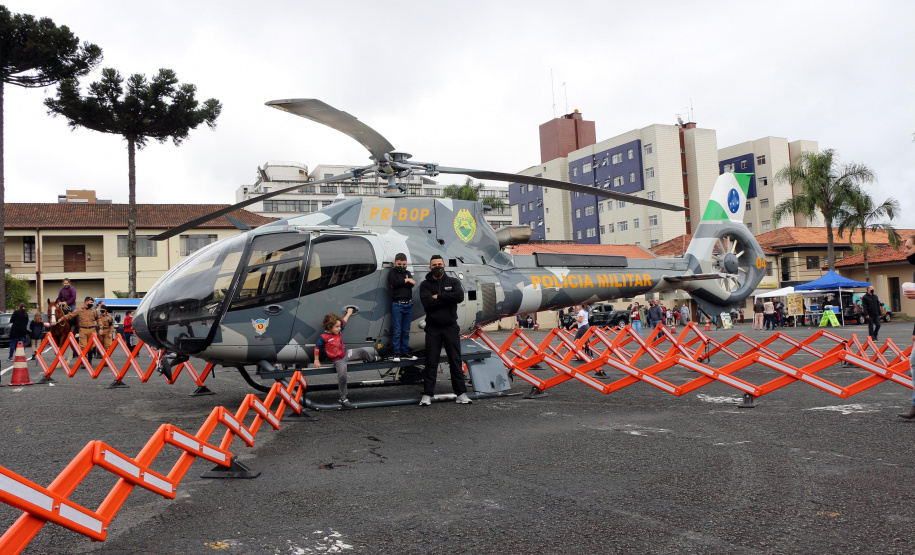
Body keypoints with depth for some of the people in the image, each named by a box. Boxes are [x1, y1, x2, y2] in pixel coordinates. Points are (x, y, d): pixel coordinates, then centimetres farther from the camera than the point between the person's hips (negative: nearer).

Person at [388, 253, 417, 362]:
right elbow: (393, 283, -17)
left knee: (406, 331, 9)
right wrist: (406, 280, -7)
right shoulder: (392, 274, 4)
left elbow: (412, 284, -3)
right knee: (397, 331, -3)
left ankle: (405, 352, 15)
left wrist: (399, 283, -11)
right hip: (397, 305, -4)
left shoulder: (408, 273, 15)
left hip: (408, 305, 4)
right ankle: (397, 353, 2)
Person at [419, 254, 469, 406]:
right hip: (433, 329, -1)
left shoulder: (453, 282, 7)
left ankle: (461, 393, 8)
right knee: (431, 362, 0)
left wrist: (438, 297, -11)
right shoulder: (425, 285, 4)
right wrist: (448, 299, -11)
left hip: (451, 327, 1)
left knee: (455, 360, 3)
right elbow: (427, 303, -14)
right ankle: (427, 395, 4)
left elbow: (460, 296, -14)